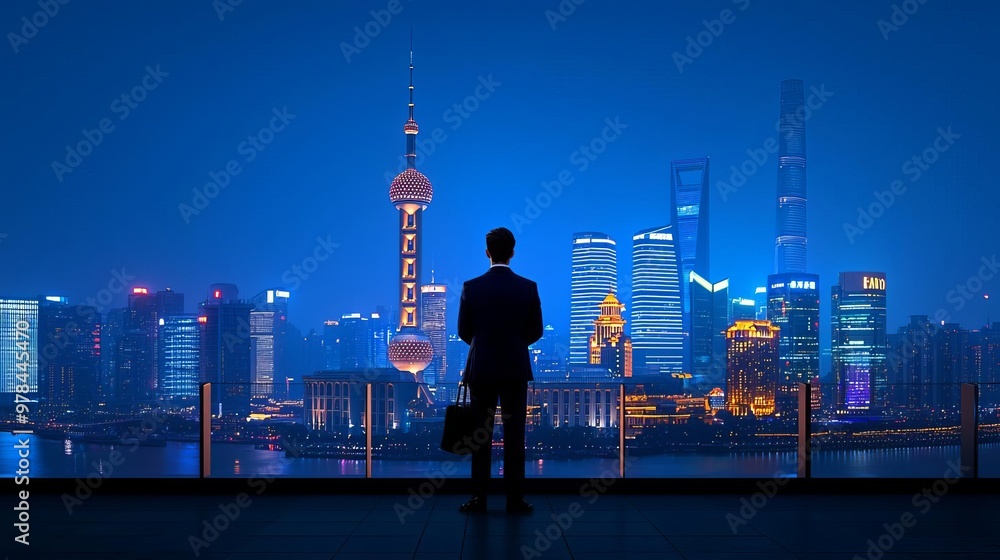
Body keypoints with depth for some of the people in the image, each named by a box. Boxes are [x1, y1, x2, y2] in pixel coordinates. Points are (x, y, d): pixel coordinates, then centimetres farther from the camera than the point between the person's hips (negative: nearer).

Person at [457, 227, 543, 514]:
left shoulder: (471, 287, -5)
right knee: (514, 436, 4)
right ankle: (515, 499, 6)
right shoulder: (528, 287, -5)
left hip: (481, 369, 0)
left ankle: (479, 498, 8)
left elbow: (463, 331, 1)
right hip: (516, 369, 0)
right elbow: (536, 331, 2)